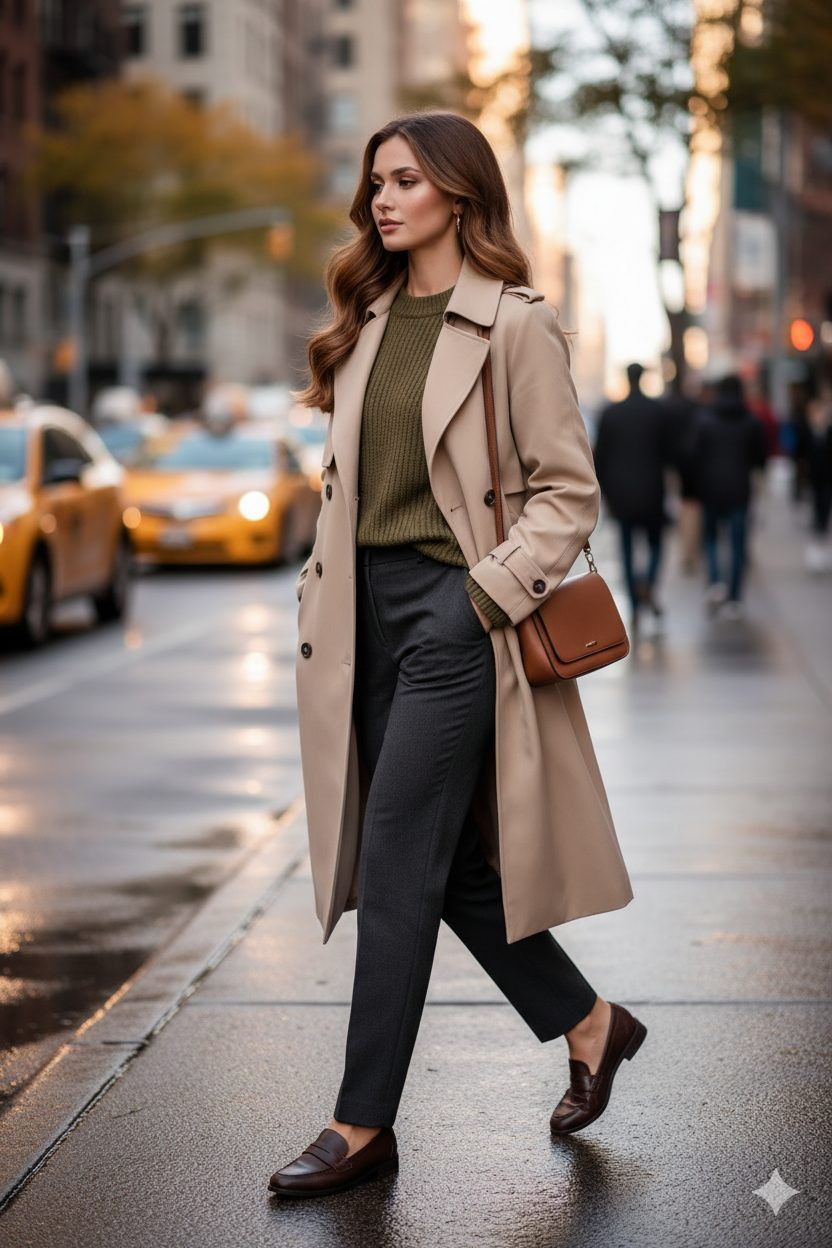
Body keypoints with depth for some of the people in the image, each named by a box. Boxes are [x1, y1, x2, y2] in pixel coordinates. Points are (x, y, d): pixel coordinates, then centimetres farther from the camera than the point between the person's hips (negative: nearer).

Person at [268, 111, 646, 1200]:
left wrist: (491, 592, -14)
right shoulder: (369, 320, 14)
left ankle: (363, 1124, 2)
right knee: (450, 860, 11)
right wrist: (323, 595, 8)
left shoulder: (515, 324, -7)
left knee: (399, 863, -6)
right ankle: (591, 1026, 30)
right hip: (369, 607, 7)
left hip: (454, 613, -7)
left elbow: (568, 492, -6)